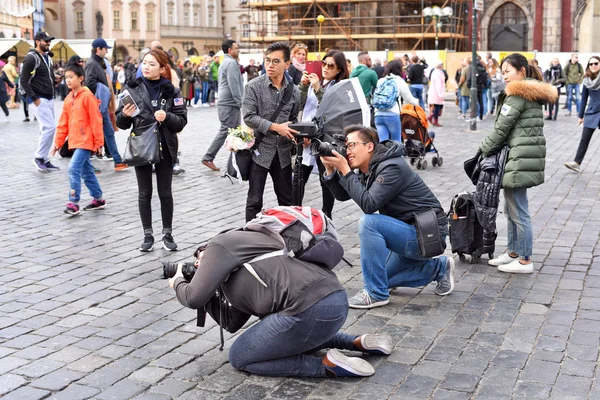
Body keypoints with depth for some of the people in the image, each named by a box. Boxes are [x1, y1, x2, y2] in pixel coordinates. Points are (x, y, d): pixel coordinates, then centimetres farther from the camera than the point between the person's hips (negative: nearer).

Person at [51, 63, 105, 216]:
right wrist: (58, 142, 12)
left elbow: (96, 120, -13)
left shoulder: (87, 96, -12)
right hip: (75, 141, 8)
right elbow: (63, 123, 13)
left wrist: (98, 142, -13)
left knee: (74, 168, -16)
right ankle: (98, 199, 26)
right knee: (86, 171, 15)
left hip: (86, 141, -8)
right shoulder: (68, 99, 10)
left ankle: (73, 202, -10)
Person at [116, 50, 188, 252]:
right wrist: (125, 115, -17)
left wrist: (167, 117, -22)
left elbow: (182, 121, -4)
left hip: (165, 148, 0)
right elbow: (121, 123, 4)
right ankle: (148, 235, 17)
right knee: (144, 193, 8)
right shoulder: (132, 88, 1)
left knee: (165, 193, 8)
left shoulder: (171, 91, -1)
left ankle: (168, 234, 19)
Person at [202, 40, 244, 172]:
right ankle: (208, 158, -2)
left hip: (226, 102, 10)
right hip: (230, 103, -10)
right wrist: (240, 101, -18)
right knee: (225, 131, -6)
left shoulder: (225, 62, 19)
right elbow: (233, 85, -21)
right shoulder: (231, 63, -14)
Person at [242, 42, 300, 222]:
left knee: (287, 199, 13)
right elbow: (249, 117, -15)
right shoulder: (254, 86, -8)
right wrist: (276, 127, -21)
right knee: (254, 200, 4)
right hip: (259, 150, -4)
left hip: (283, 152, 4)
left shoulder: (293, 91, 4)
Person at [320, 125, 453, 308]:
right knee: (378, 276, 15)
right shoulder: (369, 169, 6)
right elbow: (342, 195, 7)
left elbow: (369, 205, -30)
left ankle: (376, 294, -17)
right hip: (411, 234, 10)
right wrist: (330, 169, -9)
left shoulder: (391, 167, -22)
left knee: (369, 222, -27)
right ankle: (439, 268, 21)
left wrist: (345, 170, -27)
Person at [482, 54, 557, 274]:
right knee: (511, 210, 17)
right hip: (524, 157, 10)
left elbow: (501, 128, -13)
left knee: (519, 212, -4)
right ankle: (513, 252, 26)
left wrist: (484, 149, 0)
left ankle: (525, 261, 2)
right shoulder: (533, 94, 18)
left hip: (520, 159, -10)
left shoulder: (517, 94, -12)